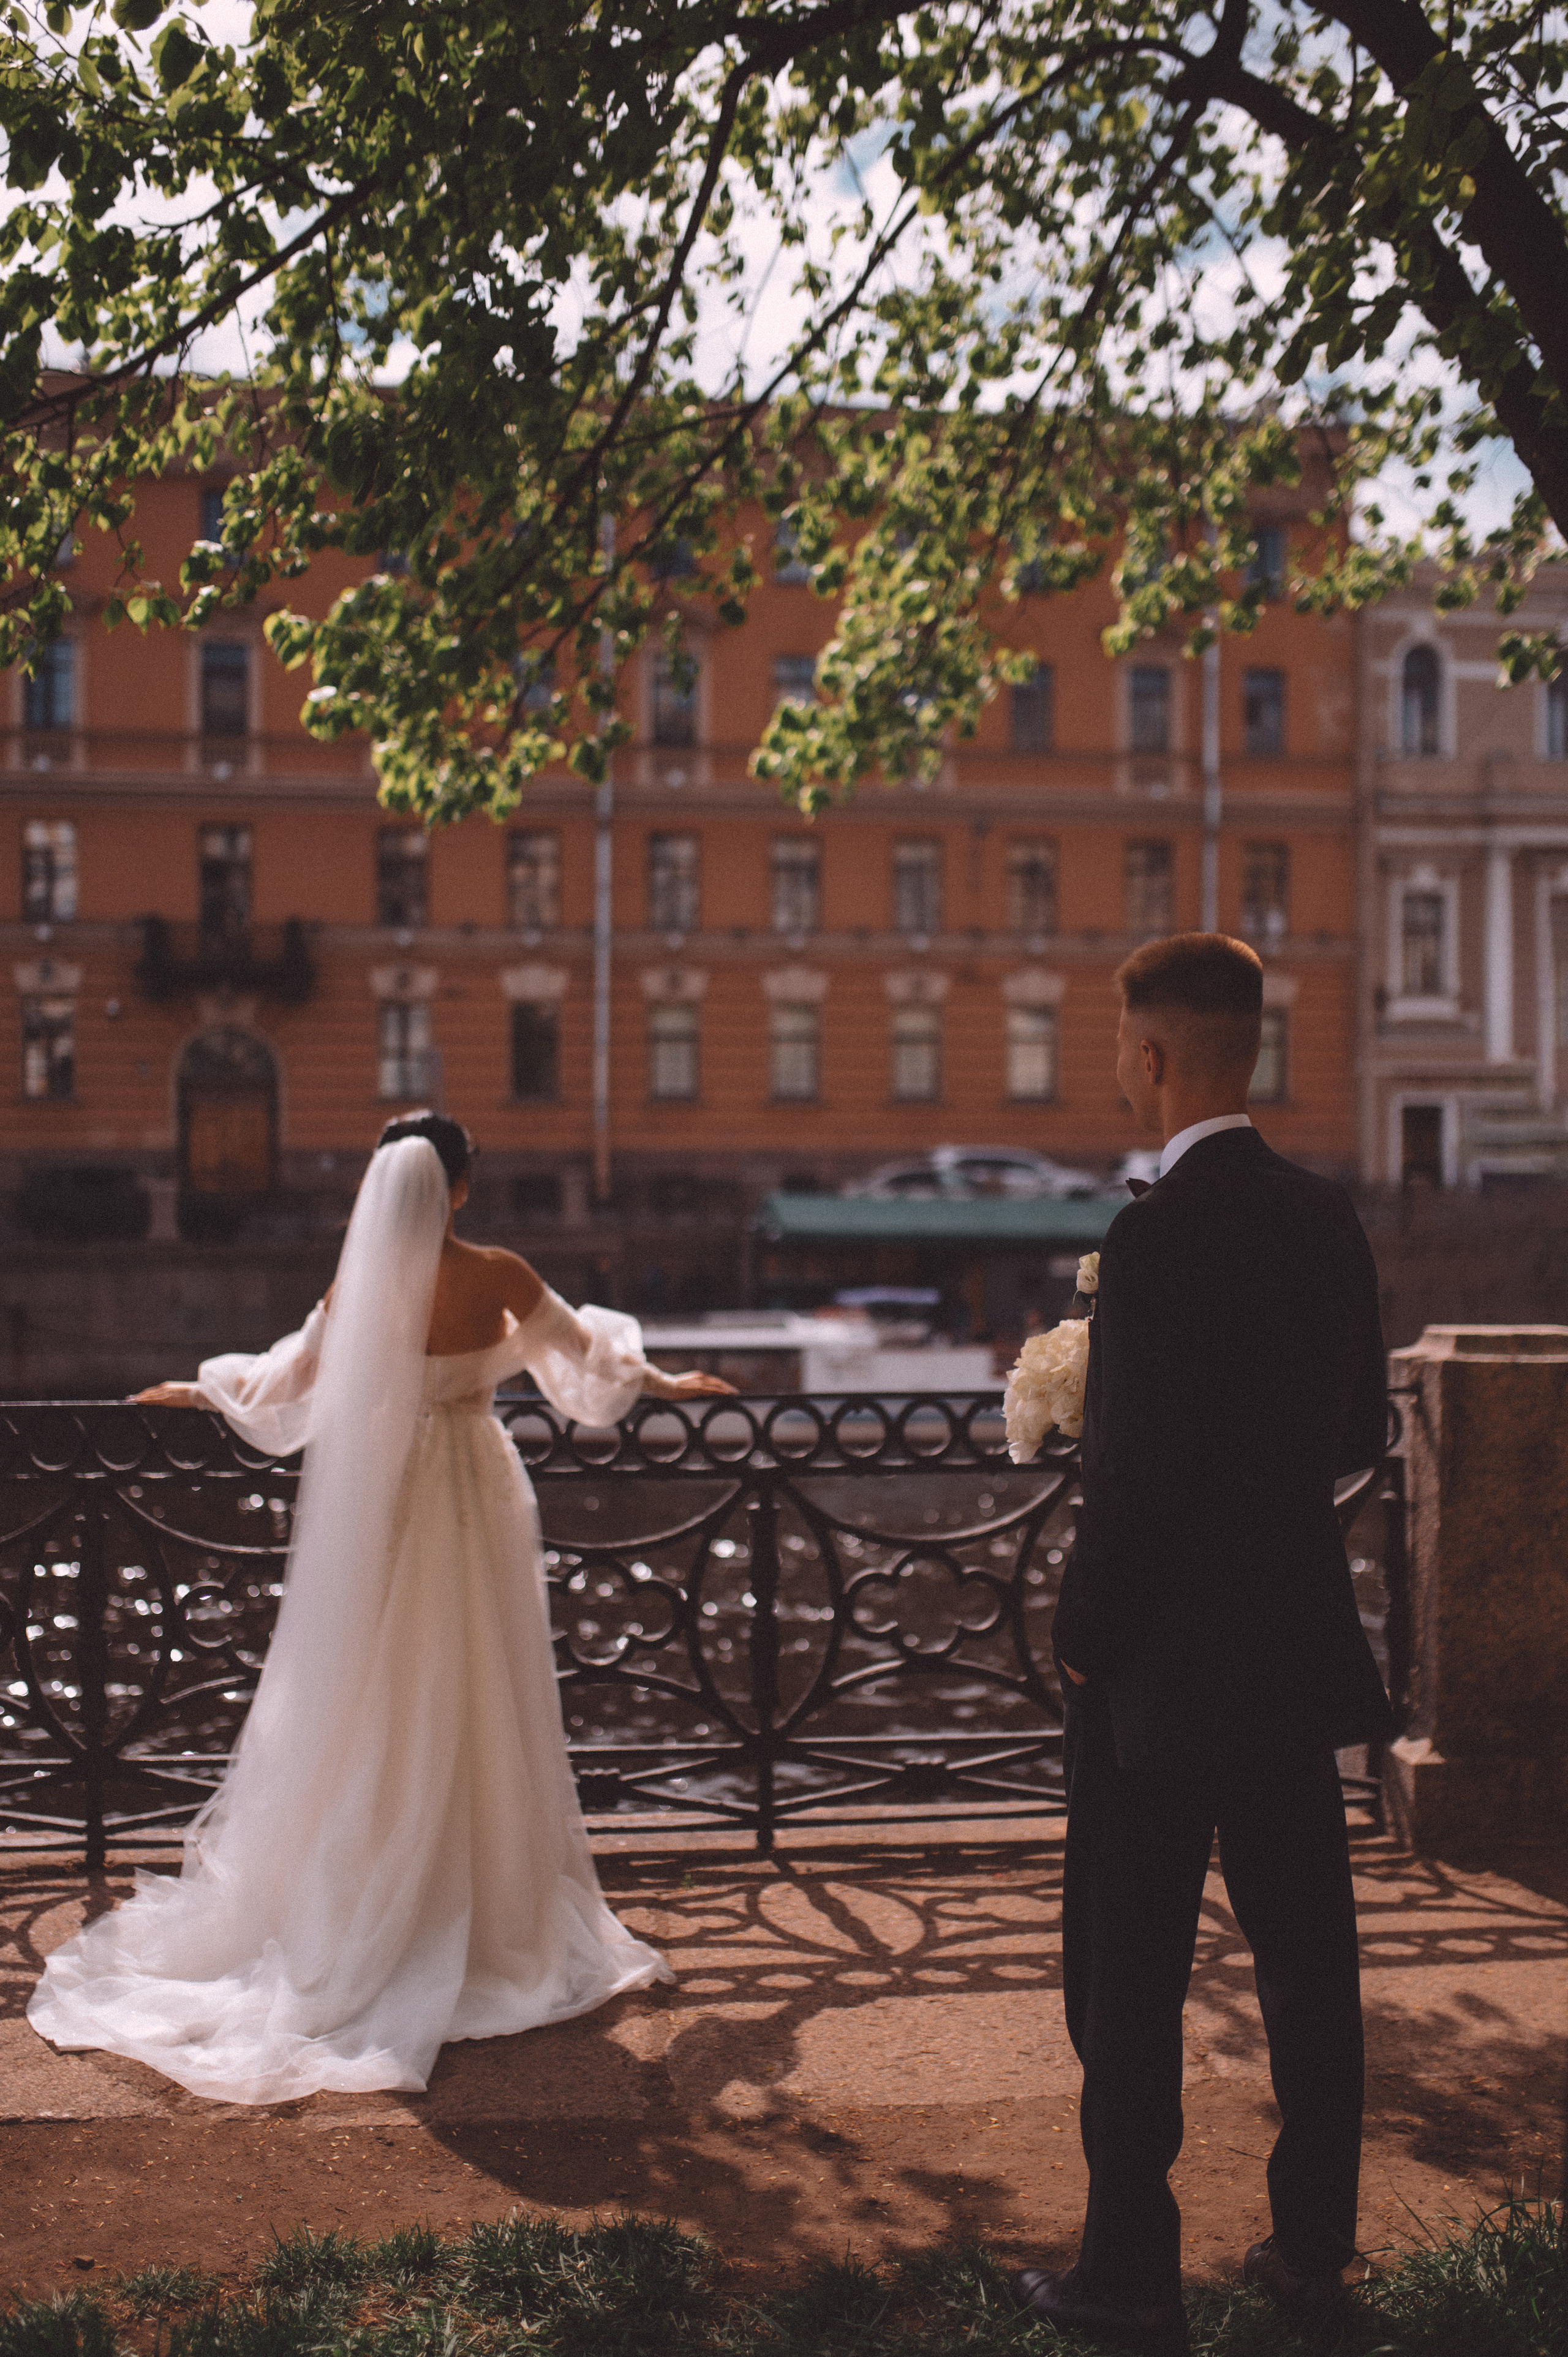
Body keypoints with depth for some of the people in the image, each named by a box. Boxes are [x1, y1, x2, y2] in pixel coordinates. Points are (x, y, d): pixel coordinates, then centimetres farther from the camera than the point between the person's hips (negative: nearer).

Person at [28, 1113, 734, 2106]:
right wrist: (669, 1384, 25)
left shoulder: (356, 1288, -6)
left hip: (380, 1506, 1)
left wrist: (201, 1390, 27)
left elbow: (284, 1383, 8)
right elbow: (584, 1351, 8)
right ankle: (491, 1915, 14)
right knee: (479, 1713, 7)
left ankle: (362, 1919, 16)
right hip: (477, 1502, -1)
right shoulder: (498, 1277, -8)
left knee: (375, 1717, 9)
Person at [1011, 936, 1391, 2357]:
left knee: (1130, 1984, 6)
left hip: (1165, 1669, -7)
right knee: (1307, 1959, 17)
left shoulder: (1158, 1238, -20)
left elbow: (1138, 1475, -21)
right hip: (1301, 1655, 8)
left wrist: (1083, 1641, -8)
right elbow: (1359, 1433, 12)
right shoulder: (1329, 1218, 4)